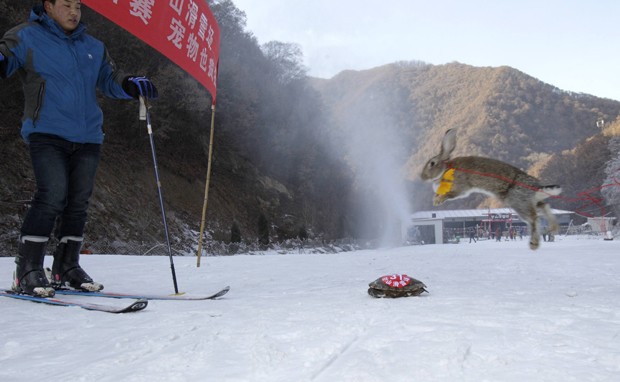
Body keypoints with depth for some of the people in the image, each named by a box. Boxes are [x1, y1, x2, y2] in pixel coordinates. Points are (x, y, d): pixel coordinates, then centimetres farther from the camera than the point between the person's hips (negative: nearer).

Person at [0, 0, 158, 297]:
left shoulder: (93, 47, 21)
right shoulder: (28, 37, 6)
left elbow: (110, 79, 23)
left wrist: (134, 85, 2)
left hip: (87, 138, 6)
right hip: (47, 134, -5)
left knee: (78, 202, 6)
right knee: (52, 196, -18)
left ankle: (67, 268, 17)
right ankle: (27, 271, -9)